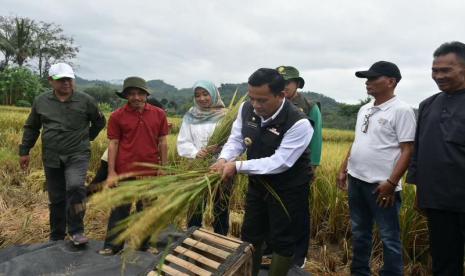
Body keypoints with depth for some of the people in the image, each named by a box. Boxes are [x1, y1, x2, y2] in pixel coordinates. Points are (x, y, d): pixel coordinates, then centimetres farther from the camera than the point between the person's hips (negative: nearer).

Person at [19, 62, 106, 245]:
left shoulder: (86, 101, -3)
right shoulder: (41, 101, 6)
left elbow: (99, 122, 13)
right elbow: (31, 127, 17)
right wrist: (24, 151, 16)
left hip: (77, 155, -3)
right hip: (51, 158, 3)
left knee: (75, 187, -26)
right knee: (56, 199, 11)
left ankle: (76, 231, -11)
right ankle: (56, 237, 27)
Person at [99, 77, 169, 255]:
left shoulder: (158, 114, 2)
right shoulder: (117, 116, -3)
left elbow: (162, 142, 5)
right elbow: (113, 144, -1)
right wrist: (111, 172, -5)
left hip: (151, 172, 2)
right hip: (124, 172, -1)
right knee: (120, 209, 9)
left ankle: (145, 244, 28)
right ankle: (112, 245, 23)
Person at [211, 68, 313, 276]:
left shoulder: (298, 123, -28)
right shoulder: (246, 109, -9)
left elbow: (279, 163, -30)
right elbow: (236, 140, -2)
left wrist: (238, 166, -31)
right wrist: (224, 159, -23)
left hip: (288, 190, -6)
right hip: (257, 184, 6)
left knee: (282, 241, 9)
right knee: (250, 235, 20)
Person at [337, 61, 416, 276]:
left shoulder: (401, 110, -9)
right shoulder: (364, 110, 12)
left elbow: (407, 150, -14)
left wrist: (391, 182, -19)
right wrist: (343, 169, 14)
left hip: (381, 185, -7)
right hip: (356, 180, 7)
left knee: (389, 238, 4)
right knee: (359, 233, 18)